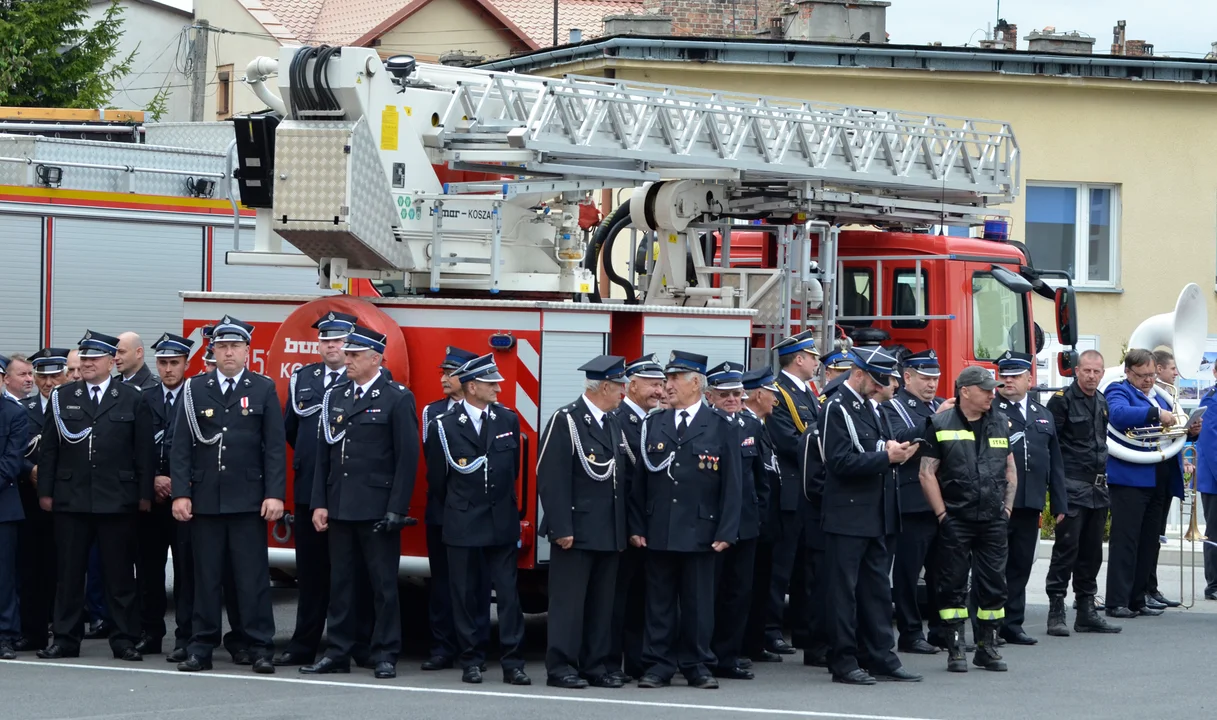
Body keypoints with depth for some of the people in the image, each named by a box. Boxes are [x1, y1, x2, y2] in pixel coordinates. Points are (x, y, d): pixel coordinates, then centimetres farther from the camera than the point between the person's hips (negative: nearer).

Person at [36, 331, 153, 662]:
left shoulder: (132, 399, 5)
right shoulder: (62, 397, 9)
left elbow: (144, 451, 4)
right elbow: (49, 448, 9)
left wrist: (145, 494, 0)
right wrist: (45, 491, 3)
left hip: (117, 501, -2)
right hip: (70, 500, 2)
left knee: (120, 573, 2)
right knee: (68, 573, 4)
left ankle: (124, 640, 8)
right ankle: (66, 639, 11)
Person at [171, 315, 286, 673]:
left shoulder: (264, 389, 5)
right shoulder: (195, 389, 7)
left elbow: (275, 447, 1)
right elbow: (181, 446, 5)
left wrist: (275, 494, -7)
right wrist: (180, 493, -3)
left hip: (248, 501, -1)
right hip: (205, 498, 1)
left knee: (253, 576, -1)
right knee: (206, 576, 4)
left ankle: (260, 648, 2)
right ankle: (201, 648, 9)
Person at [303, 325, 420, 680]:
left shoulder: (397, 398, -4)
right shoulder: (334, 396, 12)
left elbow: (407, 458, -8)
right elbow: (324, 454, 13)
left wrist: (397, 509, -13)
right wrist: (319, 503, 6)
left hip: (377, 510, -5)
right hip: (340, 507, 5)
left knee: (383, 584, 0)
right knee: (341, 582, 9)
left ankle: (385, 655, 6)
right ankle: (339, 653, 14)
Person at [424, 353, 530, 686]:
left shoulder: (508, 420, 5)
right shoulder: (444, 427, -5)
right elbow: (437, 478, 5)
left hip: (502, 523, 2)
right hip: (462, 525, -2)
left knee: (508, 593, -1)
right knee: (466, 594, 4)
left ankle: (512, 663, 0)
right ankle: (471, 661, 12)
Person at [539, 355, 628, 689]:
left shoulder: (614, 424, 15)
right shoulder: (566, 420, -10)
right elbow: (551, 477, -14)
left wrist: (623, 529, 12)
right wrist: (561, 528, -18)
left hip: (609, 533, 8)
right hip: (576, 531, -7)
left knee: (602, 603, 9)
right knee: (569, 600, -5)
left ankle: (596, 666, 14)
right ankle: (561, 667, -1)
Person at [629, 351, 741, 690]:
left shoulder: (722, 428, 1)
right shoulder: (652, 424, 9)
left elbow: (731, 484, -1)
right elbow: (639, 480, 7)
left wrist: (726, 532, -7)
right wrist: (636, 527, 1)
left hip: (699, 531, -2)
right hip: (658, 531, 2)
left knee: (698, 602, 4)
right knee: (659, 601, 5)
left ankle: (697, 665, 13)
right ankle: (658, 665, 10)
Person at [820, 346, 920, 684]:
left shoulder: (869, 406, 15)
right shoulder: (836, 408, -11)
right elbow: (841, 463, -18)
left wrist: (895, 451, 2)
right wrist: (886, 456, -20)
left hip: (877, 516, 9)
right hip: (848, 515, -9)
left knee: (877, 589, 11)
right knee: (843, 590, -2)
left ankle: (879, 657, 17)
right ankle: (843, 662, 1)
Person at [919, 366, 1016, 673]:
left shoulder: (1000, 423, 10)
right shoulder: (941, 425, -3)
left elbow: (1010, 469, 16)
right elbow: (927, 473, -4)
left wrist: (1006, 509, 7)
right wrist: (942, 514, -8)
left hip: (993, 521, 4)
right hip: (955, 521, -4)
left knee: (994, 585, 5)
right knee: (953, 585, 0)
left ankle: (987, 647, 16)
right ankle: (955, 649, 7)